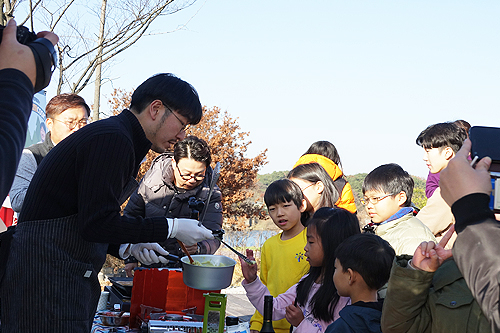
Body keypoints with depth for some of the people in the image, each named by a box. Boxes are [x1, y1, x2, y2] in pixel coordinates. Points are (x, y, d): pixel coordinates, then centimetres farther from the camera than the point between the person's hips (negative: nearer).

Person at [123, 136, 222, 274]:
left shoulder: (210, 194, -10)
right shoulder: (152, 179, -7)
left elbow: (212, 238, -17)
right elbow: (131, 215, 7)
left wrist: (198, 248, -40)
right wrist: (131, 258, 4)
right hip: (149, 265, 1)